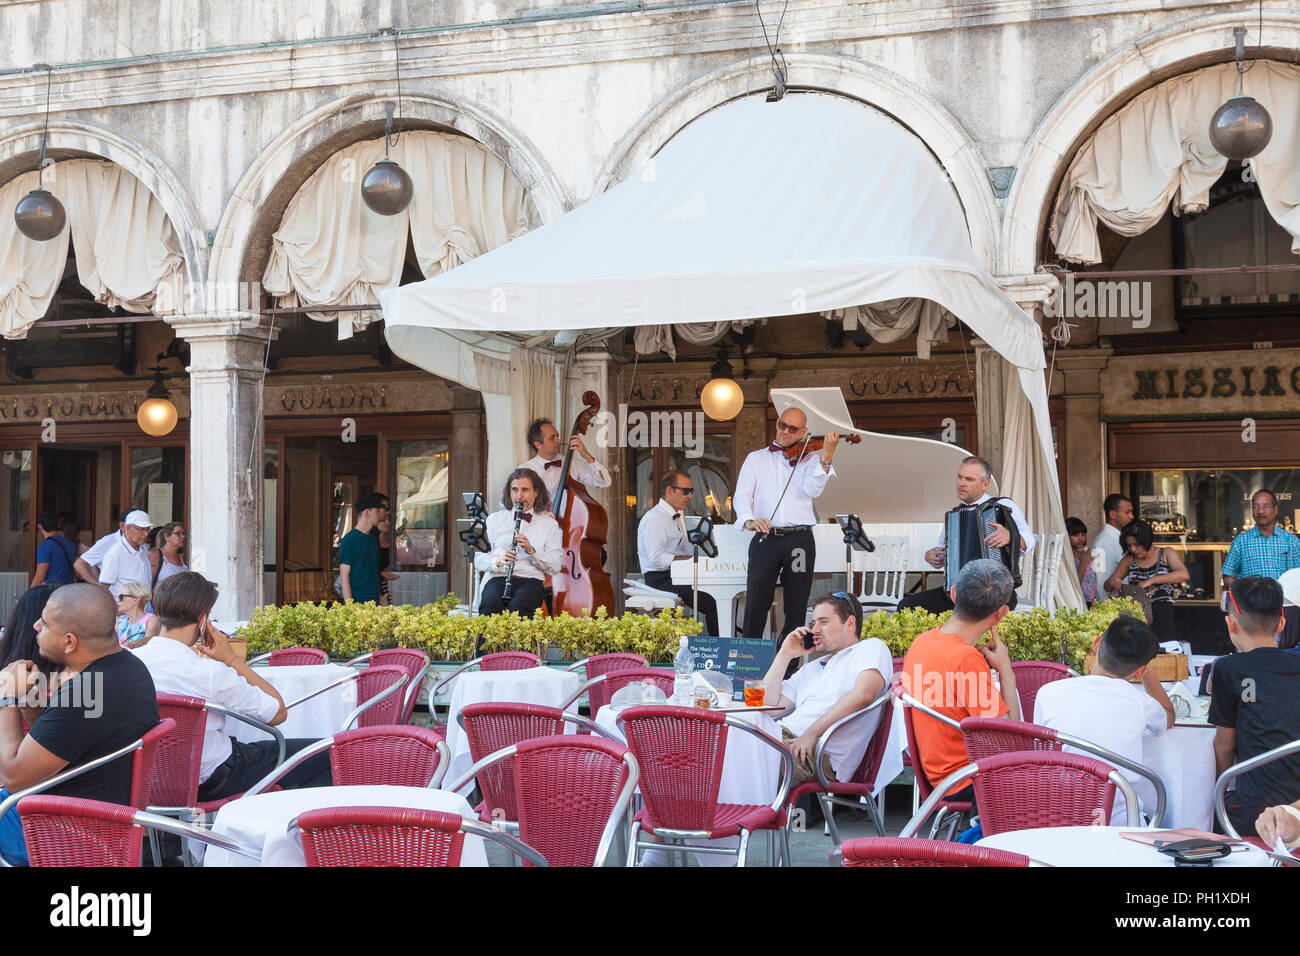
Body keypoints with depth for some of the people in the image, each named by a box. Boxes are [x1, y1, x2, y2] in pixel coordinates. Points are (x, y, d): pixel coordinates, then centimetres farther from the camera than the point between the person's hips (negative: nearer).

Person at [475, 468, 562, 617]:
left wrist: (531, 551, -11)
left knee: (518, 607, -36)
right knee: (491, 604, -35)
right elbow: (478, 561, 10)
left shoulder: (549, 524, 15)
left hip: (530, 581, -1)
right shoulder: (494, 519, 17)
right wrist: (497, 561, -12)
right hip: (497, 578, 1)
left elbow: (555, 567, 6)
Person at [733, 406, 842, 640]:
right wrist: (749, 519, -17)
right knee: (755, 607, -5)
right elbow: (741, 495, 3)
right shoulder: (756, 458, 15)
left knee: (796, 609, 2)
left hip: (800, 540, 0)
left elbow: (813, 489, -6)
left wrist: (826, 456, -20)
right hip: (765, 539, 0)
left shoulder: (809, 459, 13)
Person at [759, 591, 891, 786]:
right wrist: (784, 655, 23)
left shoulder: (872, 648, 12)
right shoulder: (810, 669, 34)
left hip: (820, 754, -7)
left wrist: (811, 733, -17)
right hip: (782, 739, 7)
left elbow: (864, 694, -10)